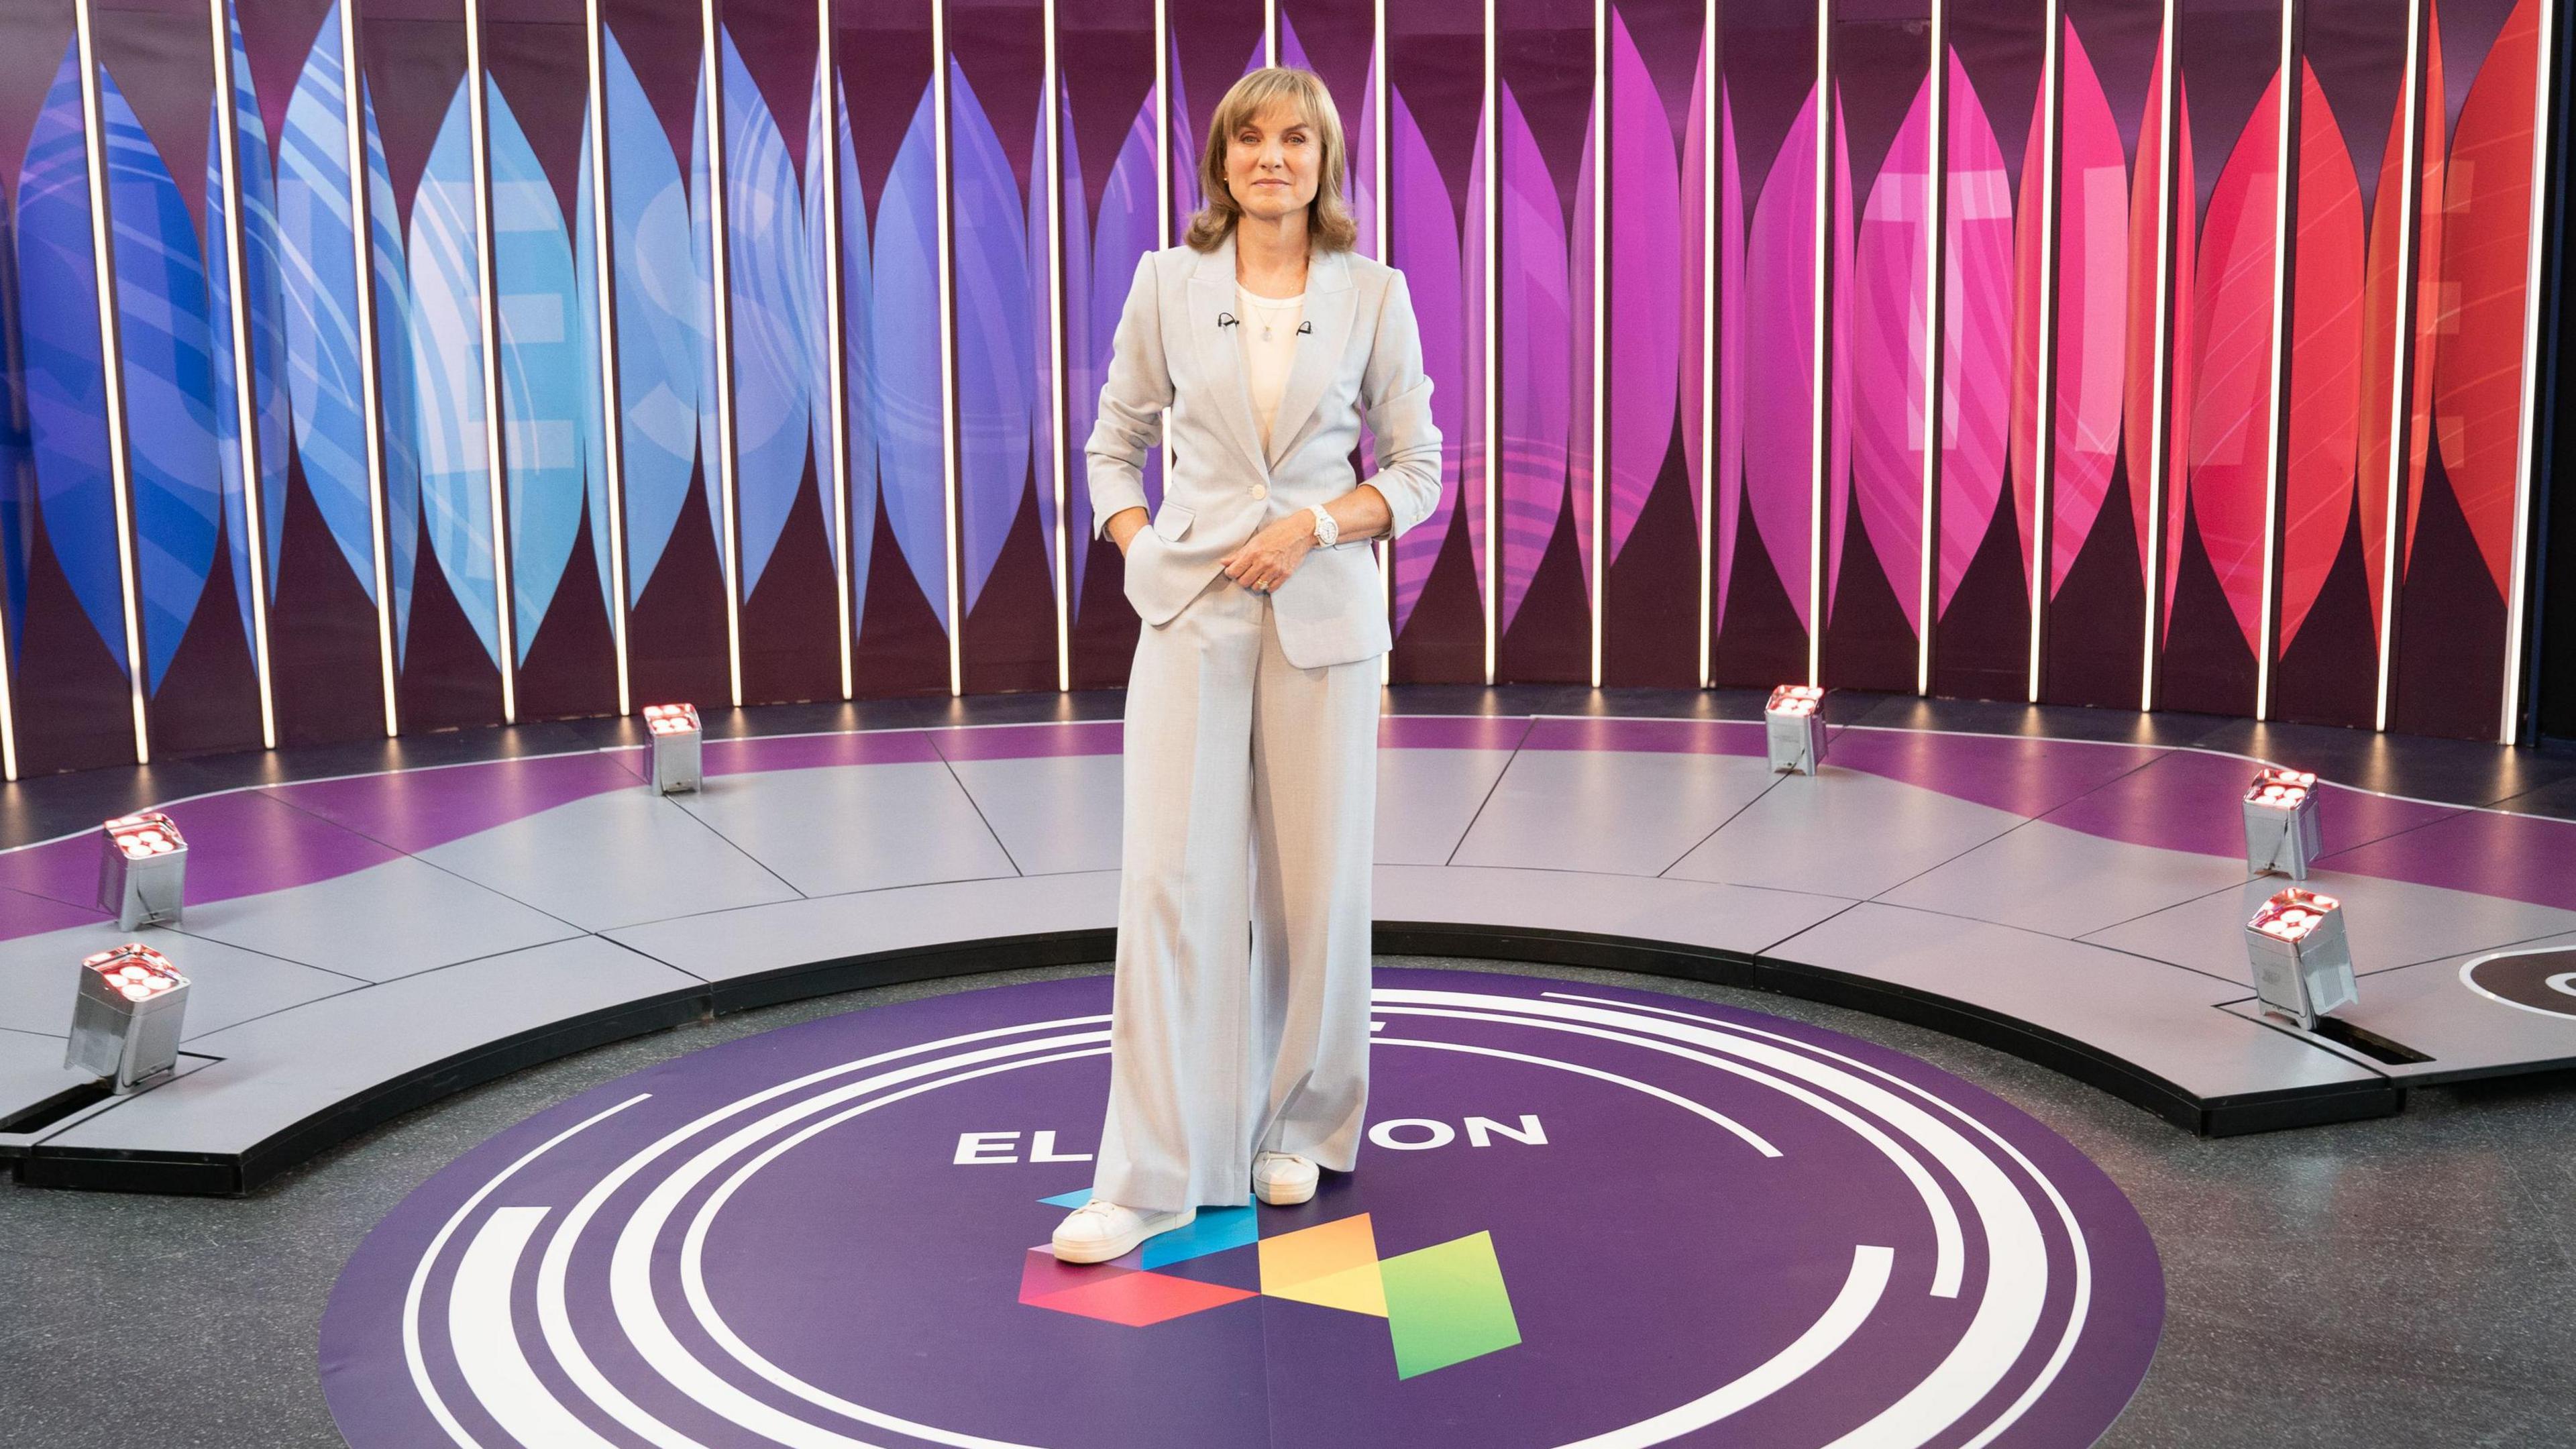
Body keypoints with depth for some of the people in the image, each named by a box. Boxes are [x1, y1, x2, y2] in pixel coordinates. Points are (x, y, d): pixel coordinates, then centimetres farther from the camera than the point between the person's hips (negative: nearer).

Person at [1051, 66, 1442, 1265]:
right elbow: (1114, 446, 12)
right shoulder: (1167, 282, 5)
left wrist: (1315, 522, -11)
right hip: (1192, 612, 0)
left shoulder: (1373, 294, 3)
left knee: (1317, 881, 5)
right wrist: (1143, 557, -3)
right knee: (1168, 878, -6)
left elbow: (1417, 470, 5)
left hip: (1323, 613, 0)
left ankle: (1298, 1131, 24)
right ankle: (1150, 1177, -1)